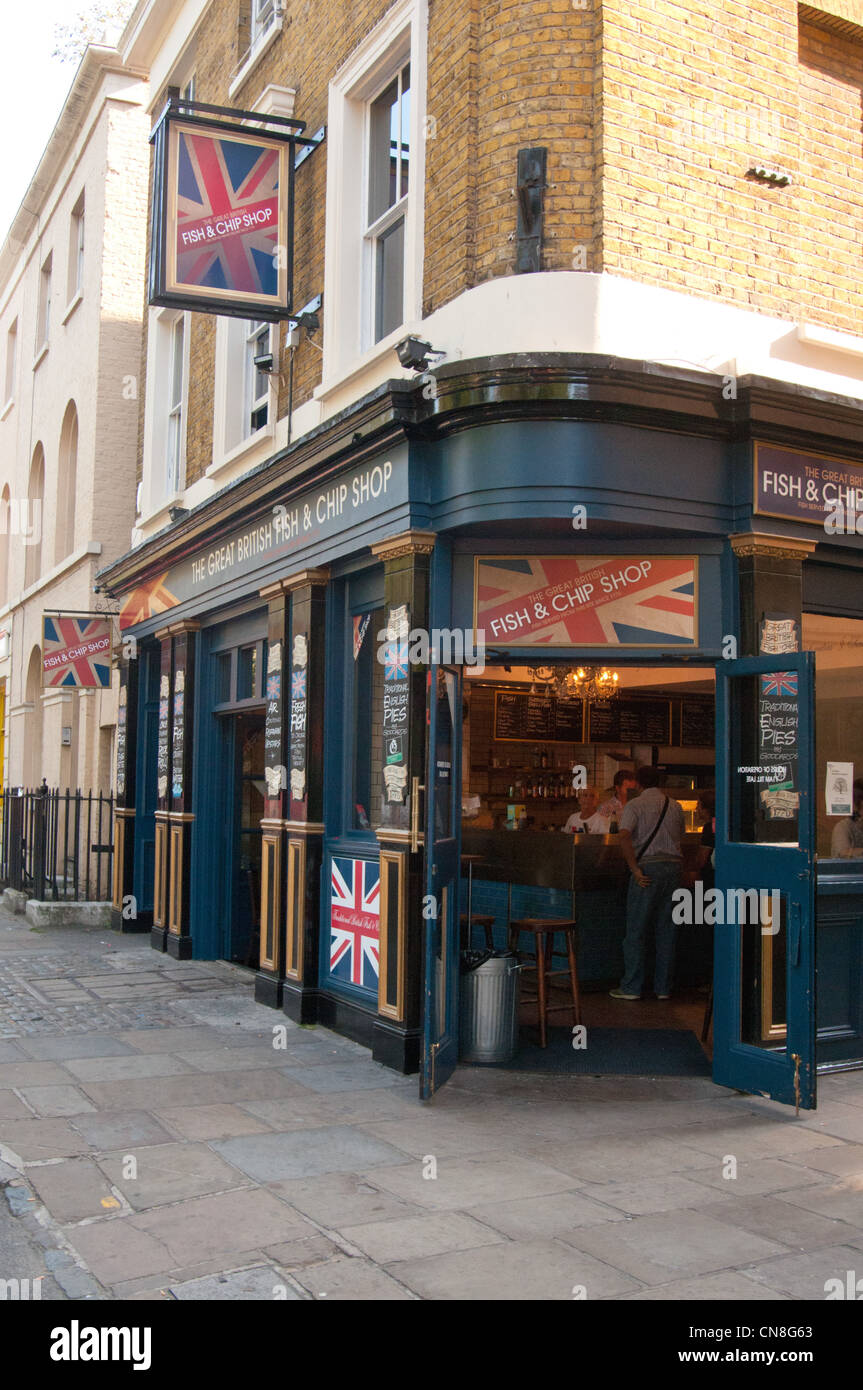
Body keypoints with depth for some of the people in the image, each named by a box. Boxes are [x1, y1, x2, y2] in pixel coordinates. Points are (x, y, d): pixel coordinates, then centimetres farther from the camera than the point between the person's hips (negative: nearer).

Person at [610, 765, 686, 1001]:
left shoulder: (634, 805, -3)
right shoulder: (675, 806, 14)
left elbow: (625, 837, -17)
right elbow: (680, 839, 18)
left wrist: (635, 870, -14)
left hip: (648, 866, -5)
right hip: (673, 866, 5)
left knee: (636, 930, 2)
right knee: (667, 929, 9)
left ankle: (631, 987, 3)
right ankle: (663, 987, 12)